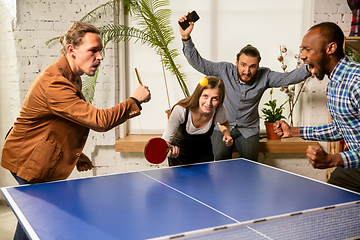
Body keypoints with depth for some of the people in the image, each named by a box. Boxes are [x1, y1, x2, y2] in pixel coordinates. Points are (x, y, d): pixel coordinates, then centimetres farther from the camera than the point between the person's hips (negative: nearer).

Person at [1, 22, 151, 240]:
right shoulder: (55, 84, -31)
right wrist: (135, 101, -23)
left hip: (44, 161, 10)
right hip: (29, 162, -10)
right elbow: (100, 121, -35)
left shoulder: (72, 77, 4)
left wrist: (76, 155, 12)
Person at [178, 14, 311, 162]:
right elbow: (198, 63, -15)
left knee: (250, 161, -13)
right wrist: (186, 38, -29)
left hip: (248, 129, 1)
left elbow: (288, 77, -12)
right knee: (221, 157, -17)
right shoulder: (224, 71, -12)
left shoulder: (264, 76, -9)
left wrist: (309, 68, -32)